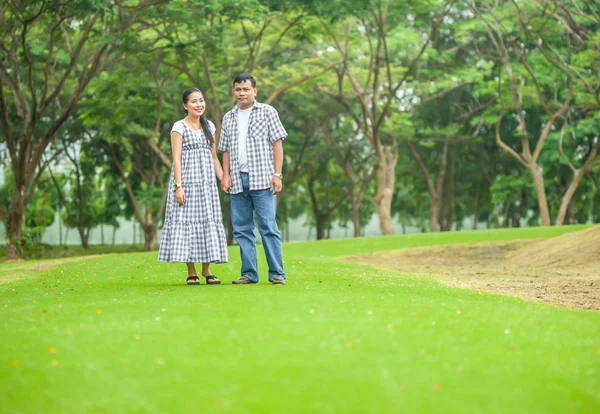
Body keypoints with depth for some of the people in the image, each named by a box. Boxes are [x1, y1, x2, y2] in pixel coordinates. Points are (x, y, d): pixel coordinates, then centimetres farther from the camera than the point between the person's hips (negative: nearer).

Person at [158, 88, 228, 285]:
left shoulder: (209, 126, 13)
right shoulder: (179, 127, -2)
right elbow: (176, 158, -8)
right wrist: (178, 186, -16)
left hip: (207, 182, 5)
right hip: (187, 181, -5)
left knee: (209, 221, 3)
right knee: (187, 220, -3)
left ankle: (206, 270, 12)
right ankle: (191, 272, 3)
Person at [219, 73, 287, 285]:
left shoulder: (267, 112, 5)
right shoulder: (228, 118, 17)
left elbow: (277, 143, 1)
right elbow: (226, 150, 17)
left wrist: (277, 174, -7)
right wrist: (226, 175, 3)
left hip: (262, 179, -5)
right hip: (237, 180, 5)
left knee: (268, 227, -8)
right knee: (241, 229, 4)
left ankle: (277, 274, -5)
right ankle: (249, 273, 9)